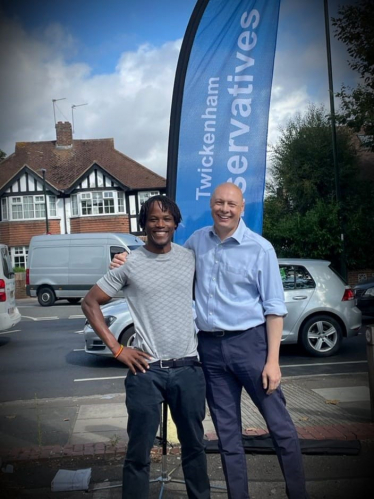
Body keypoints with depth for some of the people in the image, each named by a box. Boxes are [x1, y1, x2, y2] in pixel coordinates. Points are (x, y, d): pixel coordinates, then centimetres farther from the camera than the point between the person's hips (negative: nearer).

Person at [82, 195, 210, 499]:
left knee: (194, 445, 17)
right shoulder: (129, 264, -4)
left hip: (188, 368, 3)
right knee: (139, 451, 7)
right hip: (146, 371, -2)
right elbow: (90, 303, 1)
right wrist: (116, 348, -5)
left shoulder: (190, 258, 3)